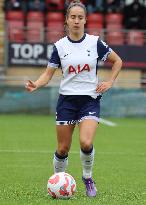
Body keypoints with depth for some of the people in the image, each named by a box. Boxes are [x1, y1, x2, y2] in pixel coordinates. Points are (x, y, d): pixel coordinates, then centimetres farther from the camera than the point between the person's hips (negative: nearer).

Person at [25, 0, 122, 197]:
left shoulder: (95, 42, -1)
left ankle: (88, 177, 6)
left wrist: (110, 82, 1)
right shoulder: (60, 46, 0)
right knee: (63, 149, 1)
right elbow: (48, 73, 2)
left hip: (90, 99, -1)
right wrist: (36, 84, -18)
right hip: (67, 100, 1)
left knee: (86, 143, -20)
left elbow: (117, 61, 11)